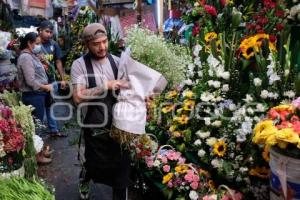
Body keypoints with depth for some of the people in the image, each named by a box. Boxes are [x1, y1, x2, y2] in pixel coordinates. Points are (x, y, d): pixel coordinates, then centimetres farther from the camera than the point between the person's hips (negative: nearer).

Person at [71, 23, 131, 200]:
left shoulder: (117, 61, 3)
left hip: (119, 125, 3)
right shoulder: (79, 65, -9)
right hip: (95, 128, -3)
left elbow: (127, 88, 11)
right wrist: (106, 86, -23)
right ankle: (84, 179, 52)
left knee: (122, 166, 9)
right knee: (96, 165, 15)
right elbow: (78, 97, -19)